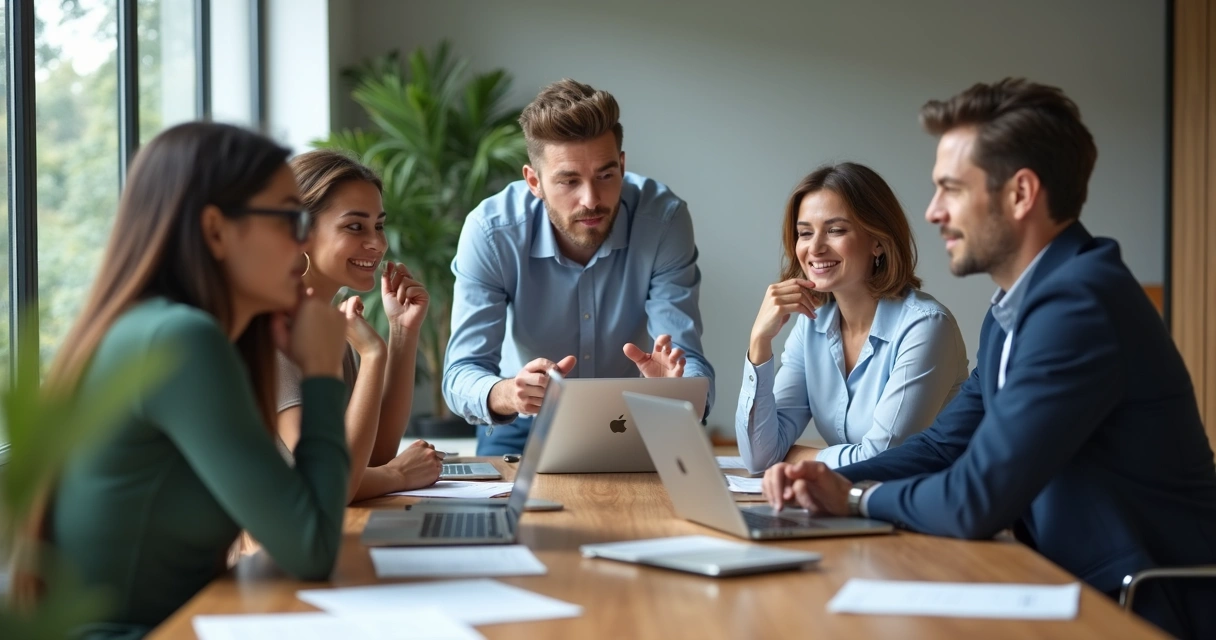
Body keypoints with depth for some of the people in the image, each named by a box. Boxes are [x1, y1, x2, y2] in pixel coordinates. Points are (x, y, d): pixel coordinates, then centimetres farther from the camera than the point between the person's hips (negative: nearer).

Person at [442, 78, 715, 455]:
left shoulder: (664, 220, -18)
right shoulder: (490, 232, -19)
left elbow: (688, 361, -19)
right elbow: (462, 374, -21)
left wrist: (675, 385, -44)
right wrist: (507, 394, -45)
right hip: (526, 426, -1)